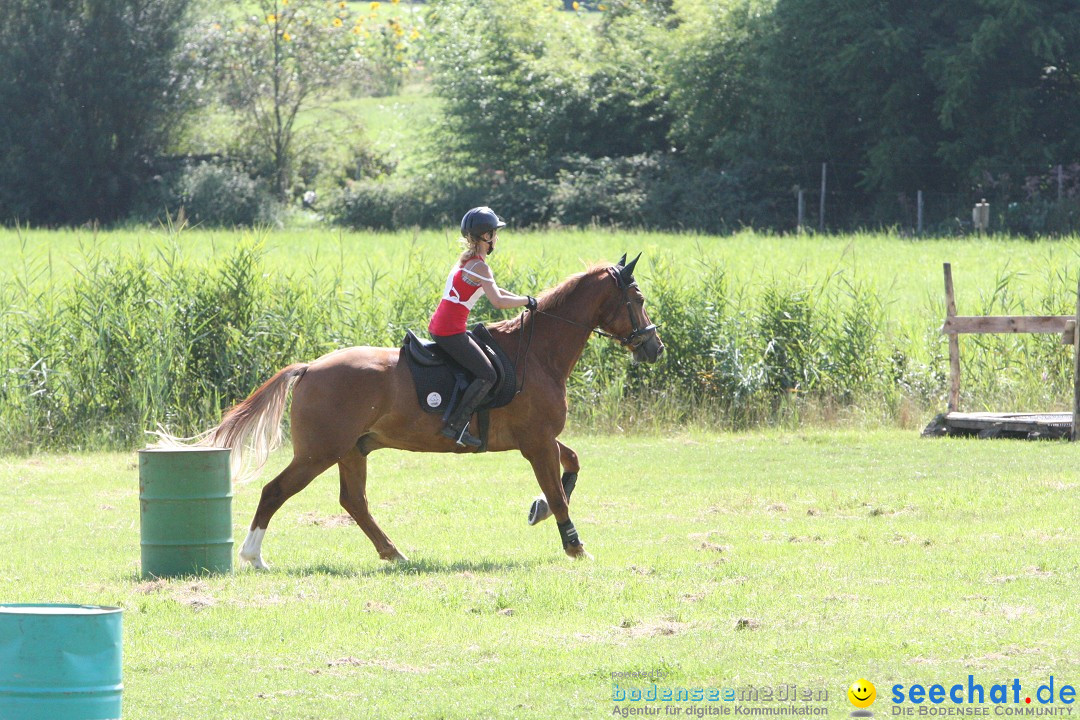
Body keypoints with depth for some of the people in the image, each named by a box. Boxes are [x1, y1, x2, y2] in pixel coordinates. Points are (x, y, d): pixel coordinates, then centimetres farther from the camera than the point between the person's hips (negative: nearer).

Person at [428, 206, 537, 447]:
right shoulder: (479, 266, -14)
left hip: (437, 327, 10)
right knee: (487, 375, -10)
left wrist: (522, 300, 17)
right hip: (451, 332, -10)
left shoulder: (466, 260, 16)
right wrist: (527, 301, -11)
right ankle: (457, 425, -14)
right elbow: (498, 301, -25)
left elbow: (493, 290, 25)